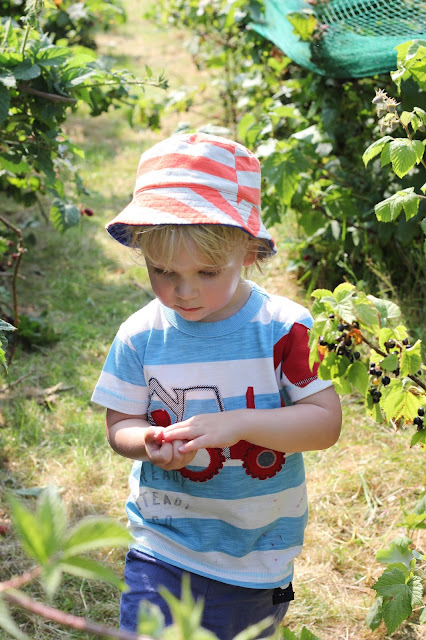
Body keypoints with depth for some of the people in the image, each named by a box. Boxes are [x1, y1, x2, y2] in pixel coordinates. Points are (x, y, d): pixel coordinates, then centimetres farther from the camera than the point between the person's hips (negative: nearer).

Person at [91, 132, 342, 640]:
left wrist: (236, 425, -27)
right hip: (162, 545, 0)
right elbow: (119, 425, 0)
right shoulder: (140, 336, -8)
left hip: (256, 554, 0)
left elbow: (326, 421, -14)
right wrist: (150, 443, -24)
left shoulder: (285, 328, -12)